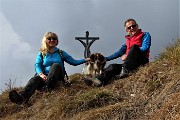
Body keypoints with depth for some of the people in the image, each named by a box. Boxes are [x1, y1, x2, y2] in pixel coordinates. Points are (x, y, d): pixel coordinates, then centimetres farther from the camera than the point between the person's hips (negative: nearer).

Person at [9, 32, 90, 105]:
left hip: (57, 76, 0)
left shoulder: (61, 53, 22)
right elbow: (37, 65, 2)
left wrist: (86, 59, 9)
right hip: (44, 75, 0)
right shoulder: (41, 53, 18)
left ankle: (50, 84, -59)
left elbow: (74, 62, 21)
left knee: (56, 65, -31)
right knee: (35, 79, -35)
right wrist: (41, 74, -19)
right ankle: (22, 97, -65)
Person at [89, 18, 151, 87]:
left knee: (134, 46, -28)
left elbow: (145, 48, -9)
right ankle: (100, 80, -39)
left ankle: (125, 70, -40)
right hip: (131, 65, 6)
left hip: (142, 62, -6)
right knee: (113, 66, -15)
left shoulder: (145, 35, 7)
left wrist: (128, 55, -13)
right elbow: (120, 52, 30)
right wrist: (106, 59, 24)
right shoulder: (128, 40, 25)